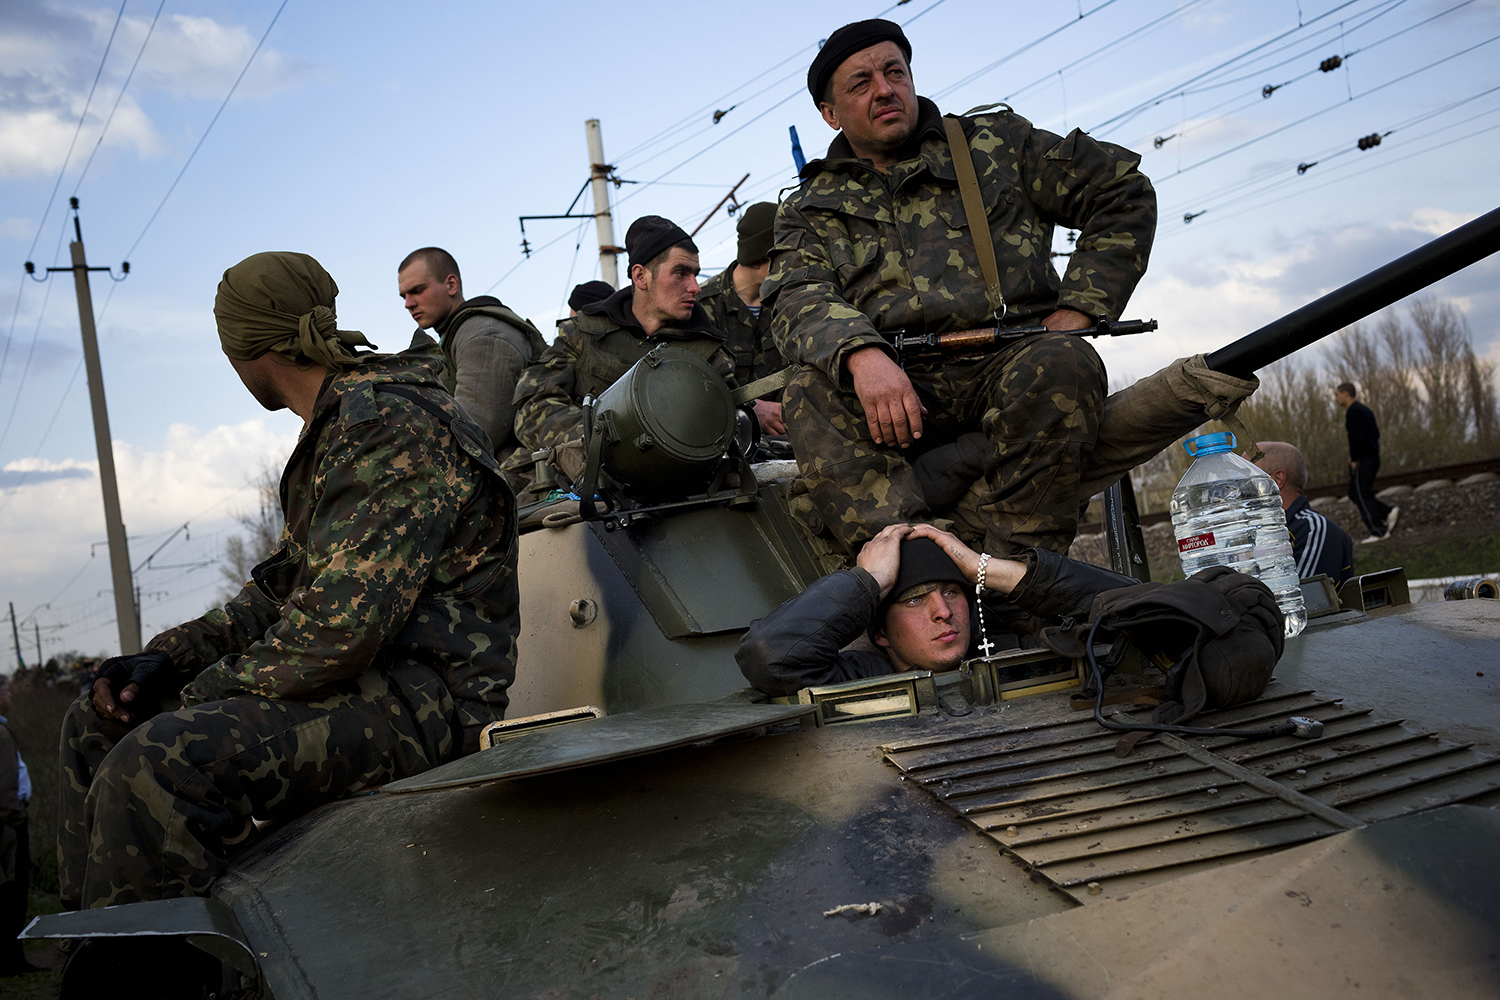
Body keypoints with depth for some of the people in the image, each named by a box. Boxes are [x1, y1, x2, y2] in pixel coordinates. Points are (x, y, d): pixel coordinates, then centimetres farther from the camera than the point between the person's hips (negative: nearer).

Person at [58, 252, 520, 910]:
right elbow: (285, 586, 21)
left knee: (152, 765, -31)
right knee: (95, 725, 15)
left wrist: (212, 686, -10)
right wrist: (168, 657, 7)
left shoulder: (390, 426, -17)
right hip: (356, 676, 11)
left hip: (423, 698, -11)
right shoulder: (335, 430, 18)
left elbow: (341, 629, -24)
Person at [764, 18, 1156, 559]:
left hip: (1013, 358, 0)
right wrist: (860, 354, -25)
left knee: (1062, 366, -35)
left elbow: (1121, 187, 17)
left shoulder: (994, 143, 19)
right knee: (811, 398, -30)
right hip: (899, 387, 1)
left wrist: (1079, 309, 3)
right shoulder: (810, 211, 19)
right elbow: (798, 301, -1)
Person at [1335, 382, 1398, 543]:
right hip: (1373, 457, 10)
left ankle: (1378, 531, -3)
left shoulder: (1353, 411, -13)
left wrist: (1354, 460, -17)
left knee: (1362, 495, -4)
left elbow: (1356, 436, -22)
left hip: (1362, 459, -10)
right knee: (1354, 494, 14)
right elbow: (1375, 434, 20)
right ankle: (1388, 513, 5)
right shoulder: (1364, 409, 18)